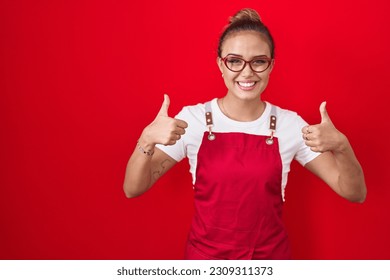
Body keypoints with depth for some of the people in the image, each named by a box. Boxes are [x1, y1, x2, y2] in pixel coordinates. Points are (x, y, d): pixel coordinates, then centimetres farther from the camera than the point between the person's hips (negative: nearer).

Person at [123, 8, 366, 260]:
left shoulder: (289, 124, -10)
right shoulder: (192, 119, -12)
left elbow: (355, 194, -9)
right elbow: (133, 189, -12)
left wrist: (340, 145, -28)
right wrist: (147, 139, -30)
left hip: (271, 253, 1)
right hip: (205, 253, -1)